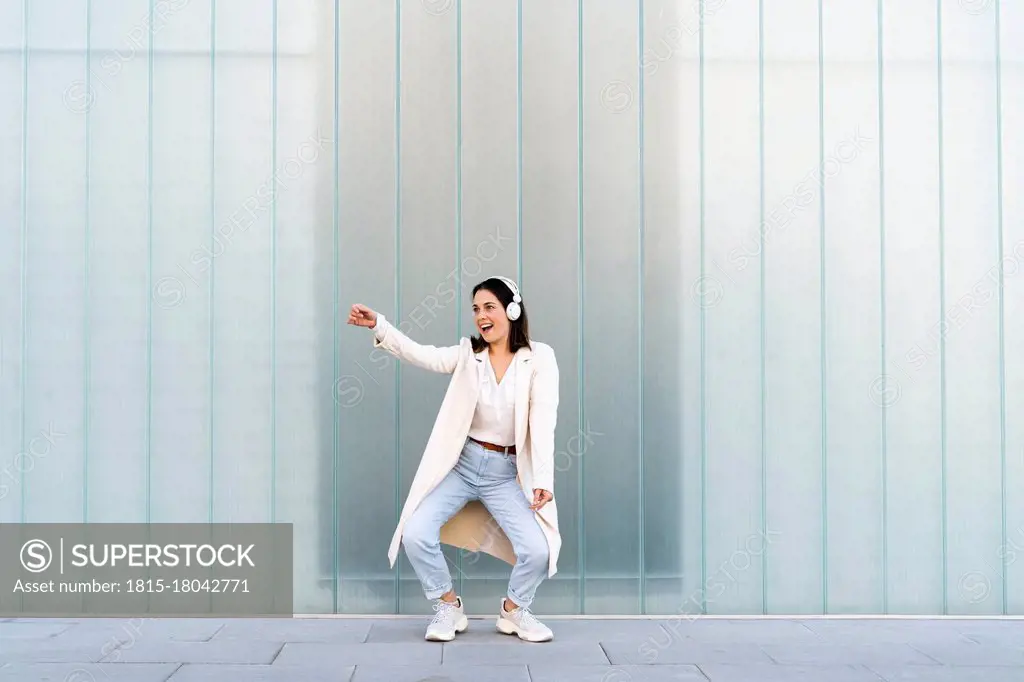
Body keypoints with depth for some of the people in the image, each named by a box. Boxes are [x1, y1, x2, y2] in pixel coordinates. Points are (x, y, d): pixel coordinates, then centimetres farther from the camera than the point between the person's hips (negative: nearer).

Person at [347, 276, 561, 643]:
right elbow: (419, 354, -14)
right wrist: (377, 325, -30)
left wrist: (544, 479, -26)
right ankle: (448, 608, 10)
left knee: (538, 550, -18)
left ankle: (514, 610, 15)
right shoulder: (468, 354, 1)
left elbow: (543, 420, -16)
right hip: (462, 464, 2)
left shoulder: (538, 358, -7)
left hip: (507, 473, -2)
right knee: (415, 534, -15)